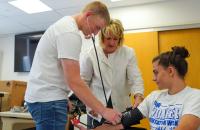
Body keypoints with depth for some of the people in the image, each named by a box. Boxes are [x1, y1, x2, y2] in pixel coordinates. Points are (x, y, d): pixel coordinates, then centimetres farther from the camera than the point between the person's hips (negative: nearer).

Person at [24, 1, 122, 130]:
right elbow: (74, 81, -25)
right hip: (49, 99, -11)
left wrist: (65, 97, 21)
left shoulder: (65, 24, 15)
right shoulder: (70, 32, -19)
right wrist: (103, 111, -21)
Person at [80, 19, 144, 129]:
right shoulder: (90, 55, -7)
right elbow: (83, 81, -2)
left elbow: (135, 78, -8)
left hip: (121, 109, 1)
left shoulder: (129, 53, -4)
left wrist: (138, 96, -26)